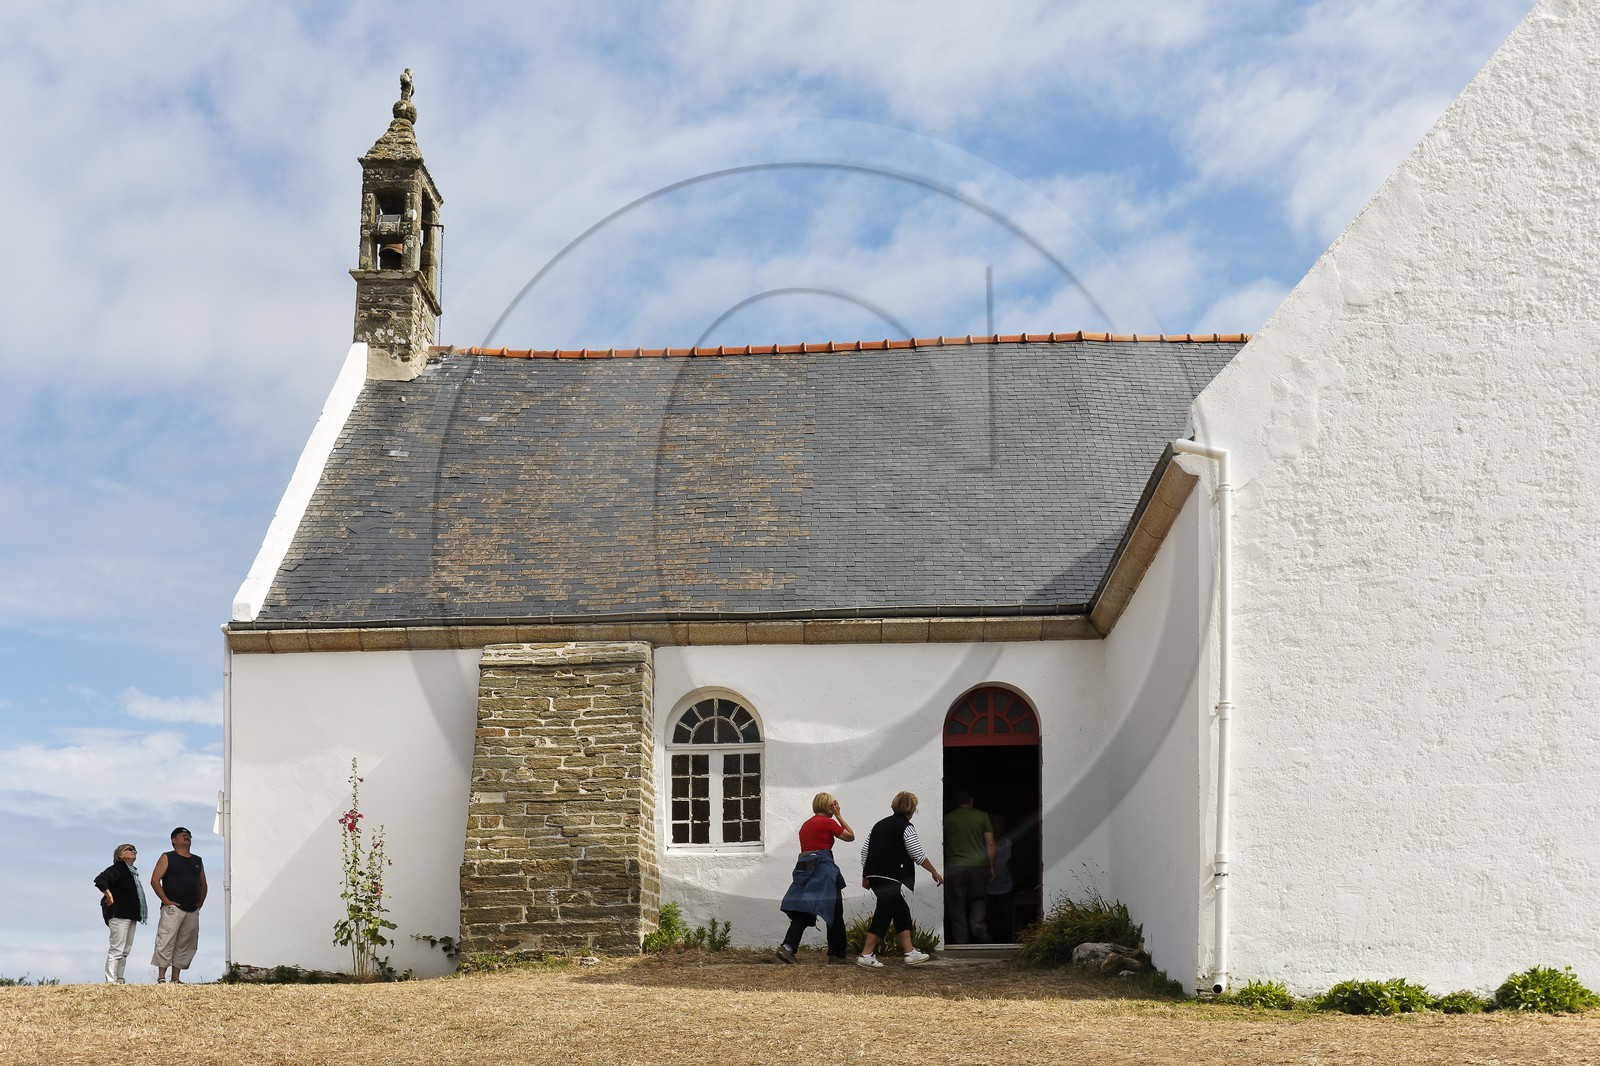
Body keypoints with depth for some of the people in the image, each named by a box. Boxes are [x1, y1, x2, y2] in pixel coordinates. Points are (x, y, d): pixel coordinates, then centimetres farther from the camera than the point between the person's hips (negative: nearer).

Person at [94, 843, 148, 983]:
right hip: (118, 914, -9)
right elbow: (99, 880, -23)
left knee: (125, 951, 9)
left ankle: (119, 979, 12)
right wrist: (109, 896, -20)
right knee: (117, 949, -12)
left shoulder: (132, 872, 19)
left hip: (130, 916, 9)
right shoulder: (117, 869, -8)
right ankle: (110, 981, -13)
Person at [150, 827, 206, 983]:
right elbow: (155, 881, -5)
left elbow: (203, 884, 25)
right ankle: (161, 977, -10)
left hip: (193, 911, 6)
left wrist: (200, 903, 11)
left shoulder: (197, 861, 18)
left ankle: (175, 979, 10)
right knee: (166, 942, -10)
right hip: (173, 909, -6)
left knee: (185, 946, 5)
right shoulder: (167, 858, 2)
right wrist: (166, 901, -12)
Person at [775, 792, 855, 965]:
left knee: (802, 912, 2)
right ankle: (836, 955, 7)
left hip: (803, 867, 7)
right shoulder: (828, 822, -5)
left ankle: (787, 947, -17)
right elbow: (850, 836, 5)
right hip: (823, 870, -7)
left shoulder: (805, 825, 17)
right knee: (835, 913, 4)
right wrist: (838, 816, 10)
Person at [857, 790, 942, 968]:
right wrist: (935, 873, 3)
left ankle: (910, 953, 14)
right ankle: (866, 955, -7)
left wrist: (865, 876, 22)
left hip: (875, 877, 8)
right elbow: (919, 855, -8)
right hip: (894, 879, -8)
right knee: (883, 916, -5)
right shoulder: (905, 827, -7)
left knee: (902, 914, 14)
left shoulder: (880, 825, 16)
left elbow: (865, 850, 17)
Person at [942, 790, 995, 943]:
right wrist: (991, 867, 8)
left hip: (954, 866, 0)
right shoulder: (982, 816, 6)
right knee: (977, 899, 18)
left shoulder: (947, 819, 8)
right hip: (978, 864, 0)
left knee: (956, 908, 5)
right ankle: (978, 924, -8)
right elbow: (990, 843, 3)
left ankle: (960, 943, 3)